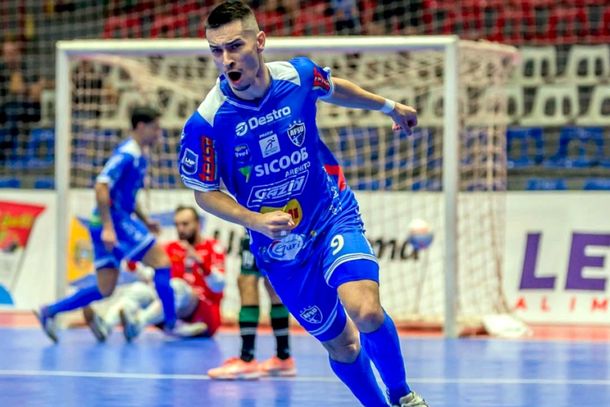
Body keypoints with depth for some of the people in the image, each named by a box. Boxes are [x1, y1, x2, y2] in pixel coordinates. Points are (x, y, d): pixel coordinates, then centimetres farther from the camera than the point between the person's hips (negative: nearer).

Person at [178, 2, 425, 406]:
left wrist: (390, 106, 27)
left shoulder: (299, 75, -13)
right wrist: (255, 221, -23)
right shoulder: (206, 122, -20)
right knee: (340, 344, 8)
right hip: (280, 248, 0)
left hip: (334, 214, 0)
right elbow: (205, 192, -6)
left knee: (366, 312, -24)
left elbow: (333, 87, 12)